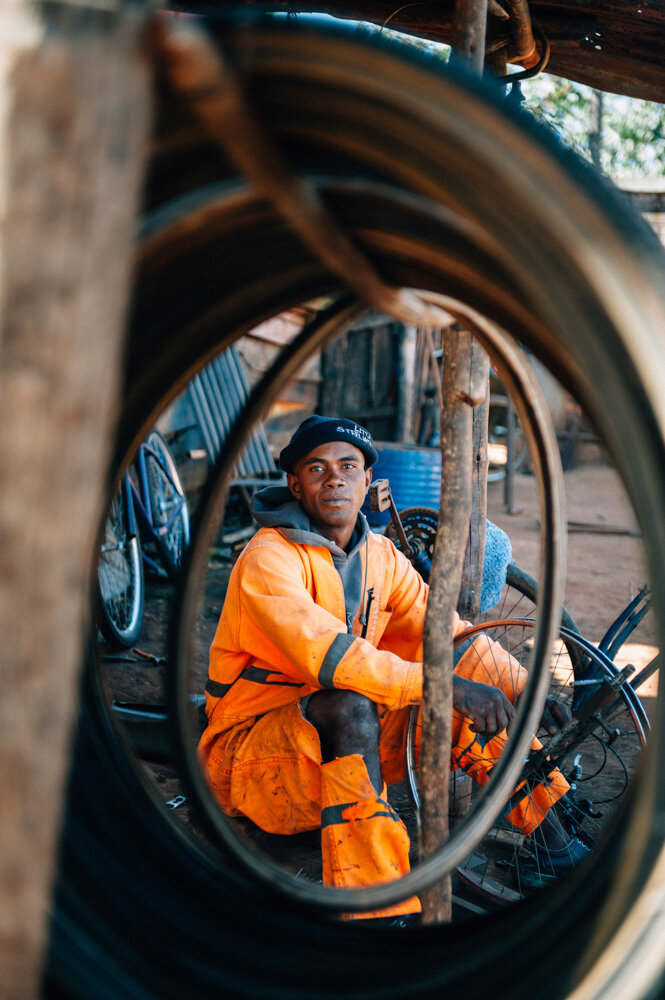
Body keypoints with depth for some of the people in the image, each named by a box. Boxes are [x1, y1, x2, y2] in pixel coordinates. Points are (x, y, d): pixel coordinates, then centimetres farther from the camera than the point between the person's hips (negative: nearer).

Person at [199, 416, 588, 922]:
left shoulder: (380, 556, 5)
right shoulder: (268, 559, -19)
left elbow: (448, 629, 4)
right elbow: (325, 653, -33)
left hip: (344, 747, 7)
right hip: (253, 755, -6)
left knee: (471, 673, -8)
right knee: (350, 705, -37)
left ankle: (554, 840, -3)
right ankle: (377, 913, -41)